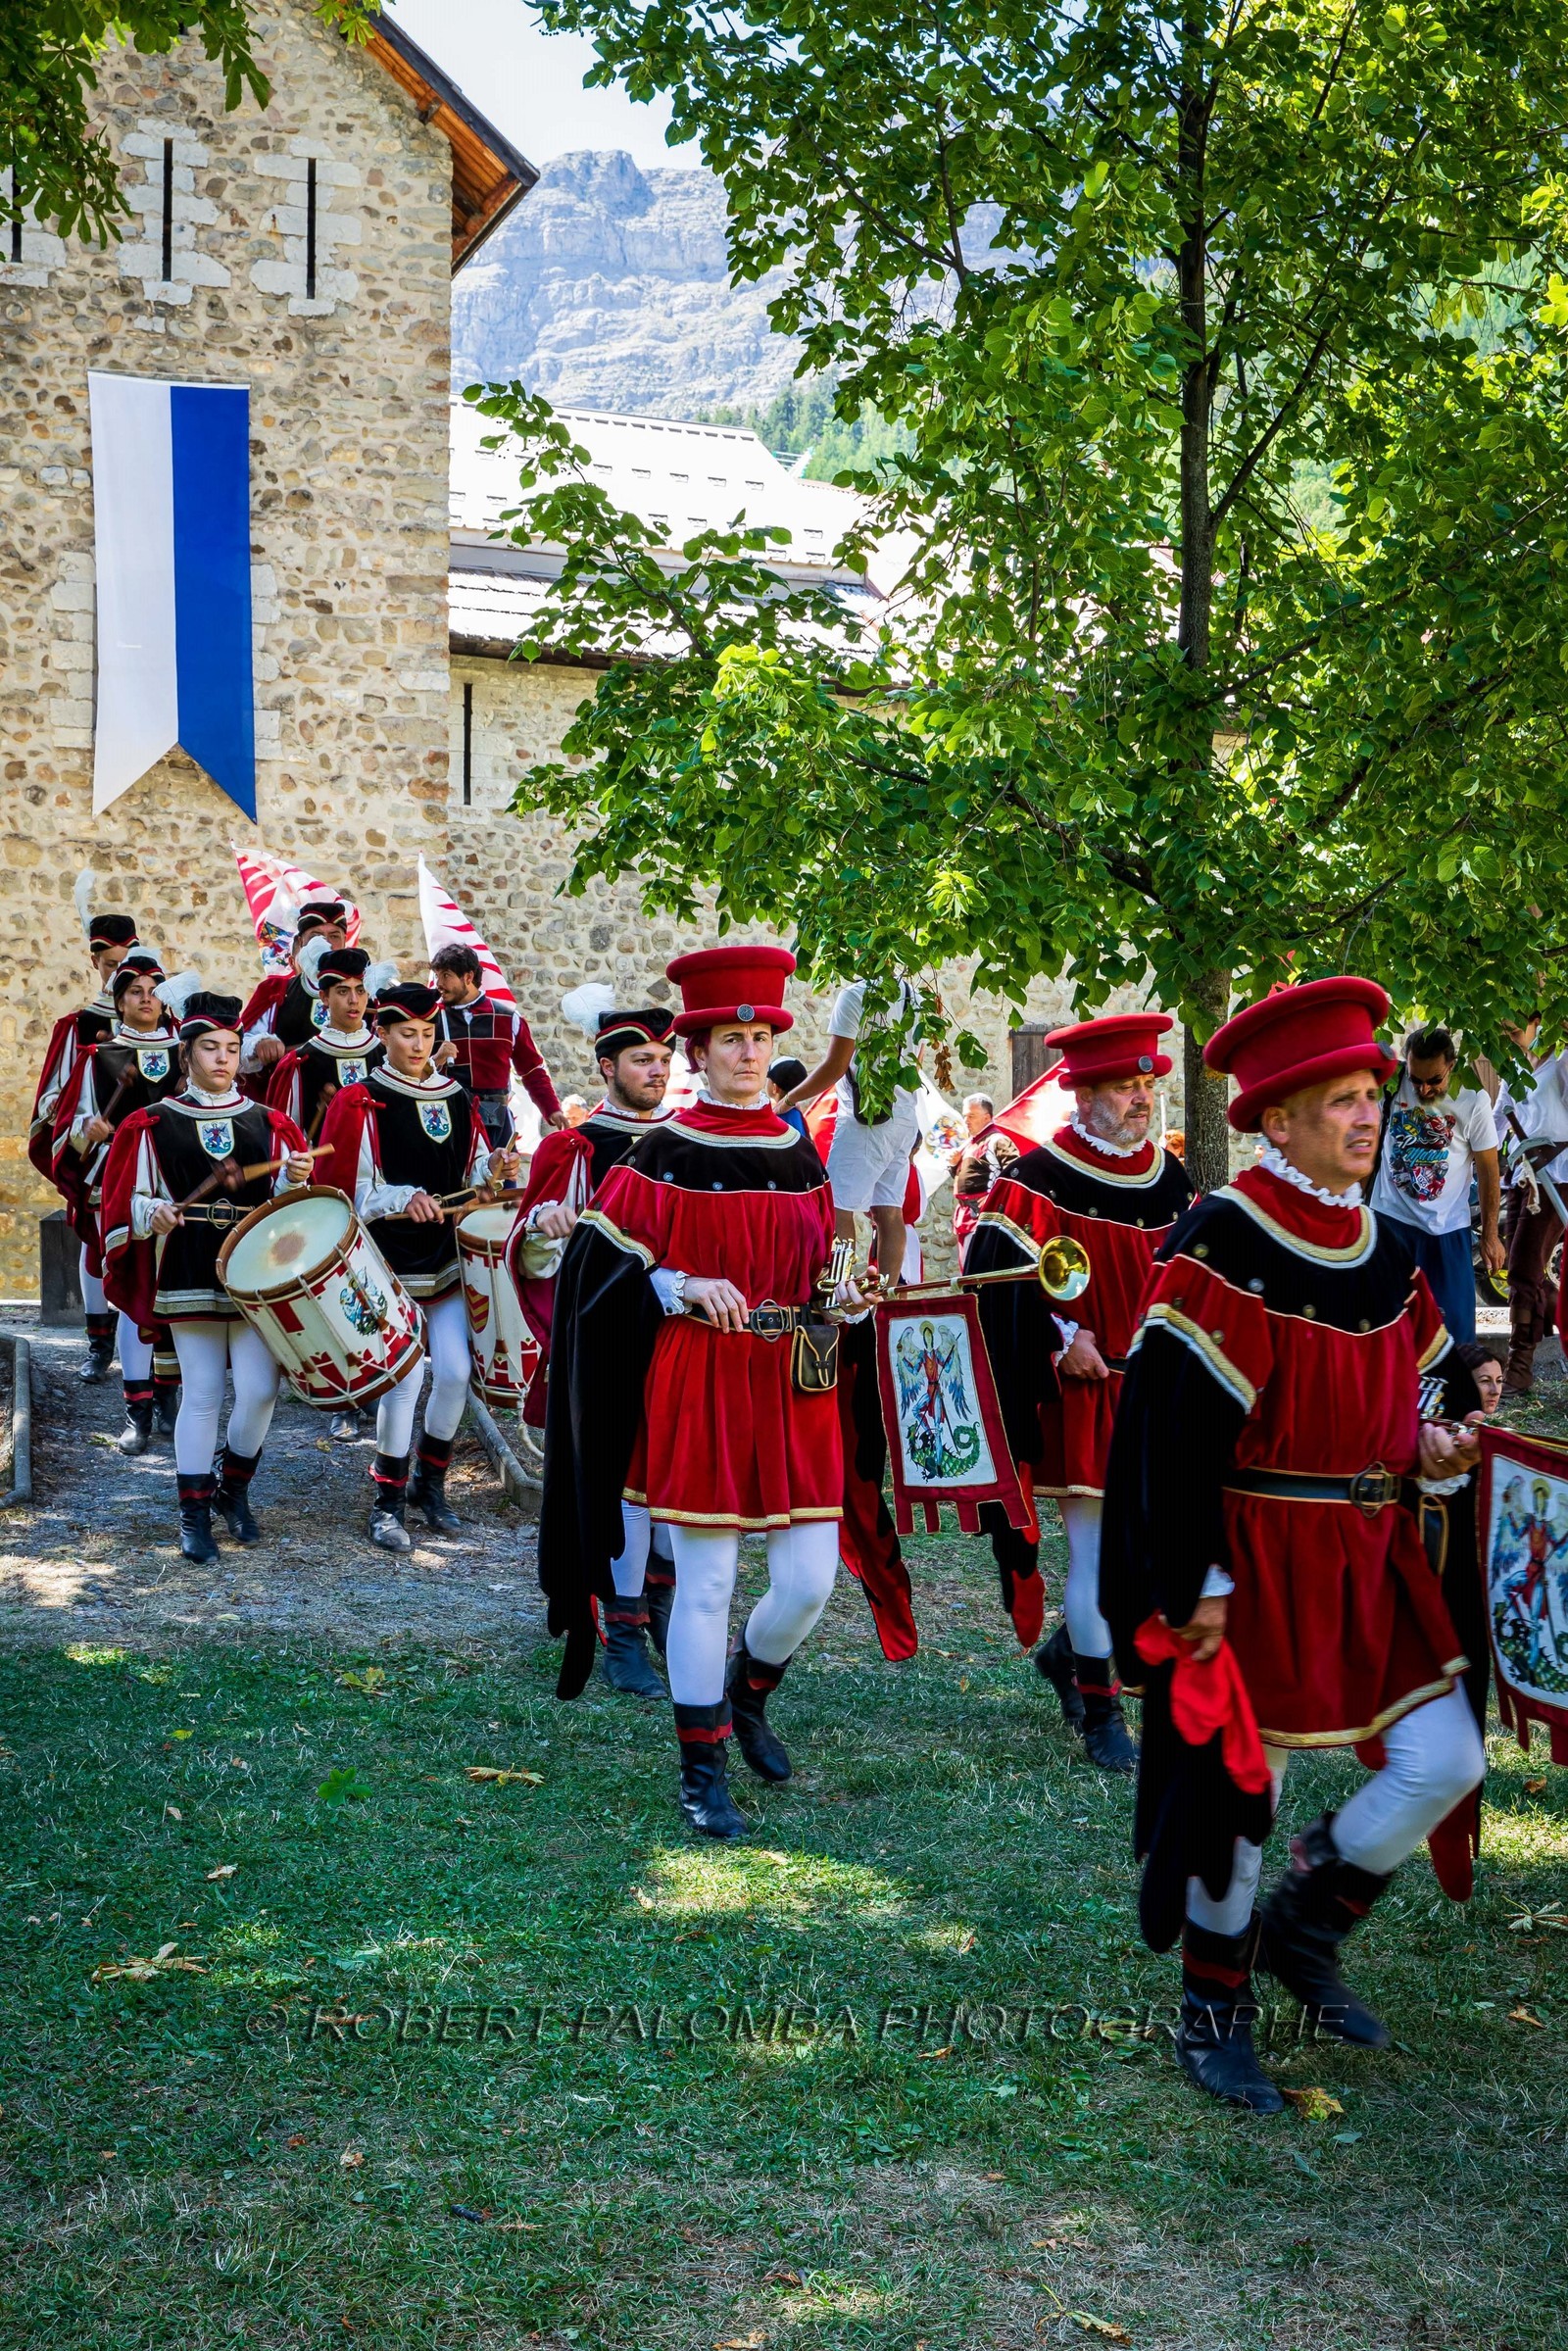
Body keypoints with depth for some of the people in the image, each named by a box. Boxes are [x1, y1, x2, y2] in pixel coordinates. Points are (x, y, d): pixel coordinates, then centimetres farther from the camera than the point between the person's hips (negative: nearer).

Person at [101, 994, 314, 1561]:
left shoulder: (268, 1124, 9)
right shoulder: (153, 1125, 3)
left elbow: (286, 1205, 9)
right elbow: (128, 1201, 2)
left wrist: (295, 1181, -13)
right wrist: (153, 1212, -18)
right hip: (190, 1277, -2)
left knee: (260, 1391, -5)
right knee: (201, 1394, 0)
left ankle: (234, 1488, 21)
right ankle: (194, 1514, 11)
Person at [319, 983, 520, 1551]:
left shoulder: (457, 1098, 9)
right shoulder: (360, 1103, -6)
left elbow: (472, 1176, 12)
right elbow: (346, 1190, -10)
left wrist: (493, 1173, -10)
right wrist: (402, 1199, -24)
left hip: (448, 1261, 5)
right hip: (392, 1265, -5)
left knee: (455, 1374, 2)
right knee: (402, 1382, -7)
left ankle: (430, 1482, 23)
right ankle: (387, 1501, 8)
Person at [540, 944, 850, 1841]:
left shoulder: (799, 1151, 9)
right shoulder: (665, 1153, -5)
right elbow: (601, 1264, -5)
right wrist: (687, 1289, -18)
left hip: (794, 1391, 5)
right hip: (701, 1388, -4)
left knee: (810, 1581, 3)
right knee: (707, 1583, 1)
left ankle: (748, 1692, 34)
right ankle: (703, 1767, 15)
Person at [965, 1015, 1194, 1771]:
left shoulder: (1170, 1179, 8)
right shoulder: (1039, 1178, -11)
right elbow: (995, 1280, -12)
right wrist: (1060, 1338, -18)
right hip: (1078, 1392, -6)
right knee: (1095, 1548, -3)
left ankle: (1069, 1649, 35)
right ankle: (1099, 1714, 8)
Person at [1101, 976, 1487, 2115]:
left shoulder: (1390, 1251, 7)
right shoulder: (1222, 1245, -15)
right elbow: (1175, 1427, -16)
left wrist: (1428, 1455, -4)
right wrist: (1196, 1583, -16)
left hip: (1372, 1555, 7)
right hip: (1256, 1560, -7)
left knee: (1447, 1764, 3)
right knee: (1241, 1778, 4)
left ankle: (1304, 1927, 26)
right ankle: (1214, 2012, 25)